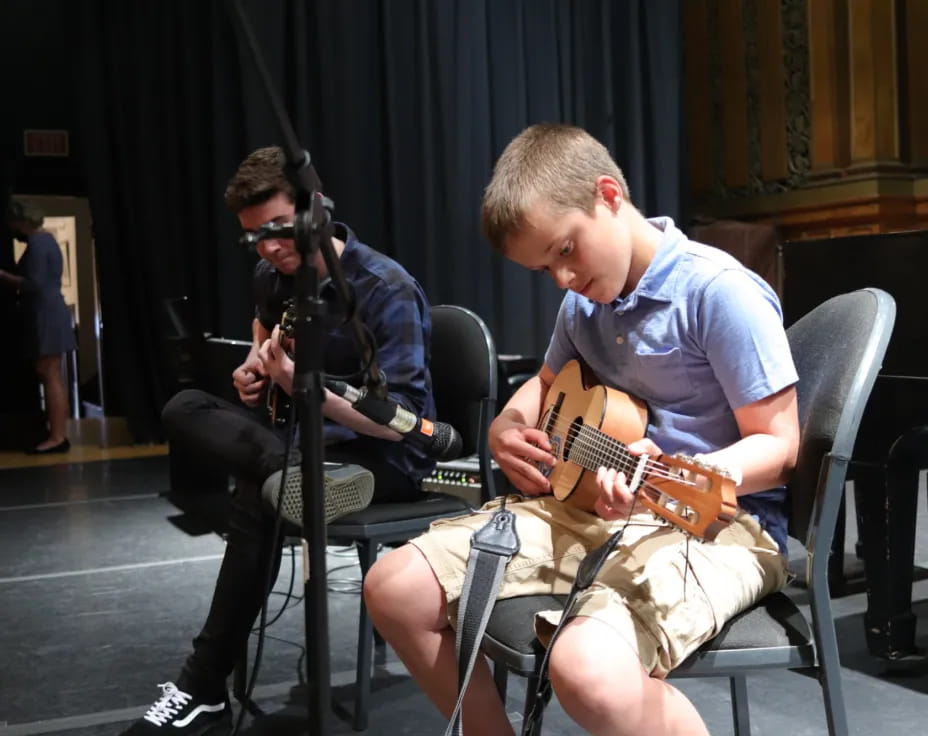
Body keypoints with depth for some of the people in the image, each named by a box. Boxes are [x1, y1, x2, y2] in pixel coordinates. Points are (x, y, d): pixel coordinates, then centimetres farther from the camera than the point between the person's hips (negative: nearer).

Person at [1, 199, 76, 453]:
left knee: (50, 376, -10)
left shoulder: (36, 243, -13)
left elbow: (34, 283, -20)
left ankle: (57, 437, -10)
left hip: (45, 315, -10)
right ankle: (59, 434, 12)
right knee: (52, 376, 10)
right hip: (50, 314, 10)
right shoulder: (45, 238, 18)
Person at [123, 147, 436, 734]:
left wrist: (300, 383, -38)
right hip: (310, 437, 8)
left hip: (387, 457, -7)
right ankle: (295, 475, -35)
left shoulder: (386, 289, -20)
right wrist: (254, 369, 3)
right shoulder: (273, 276, 3)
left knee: (257, 501, -32)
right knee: (184, 410, -10)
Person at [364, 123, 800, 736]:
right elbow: (549, 382, 29)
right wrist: (508, 426, 7)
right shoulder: (583, 301, 10)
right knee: (395, 589, -3)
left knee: (588, 665, -38)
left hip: (715, 519, -8)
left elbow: (778, 443, -15)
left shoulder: (719, 291, -15)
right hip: (589, 503, 8)